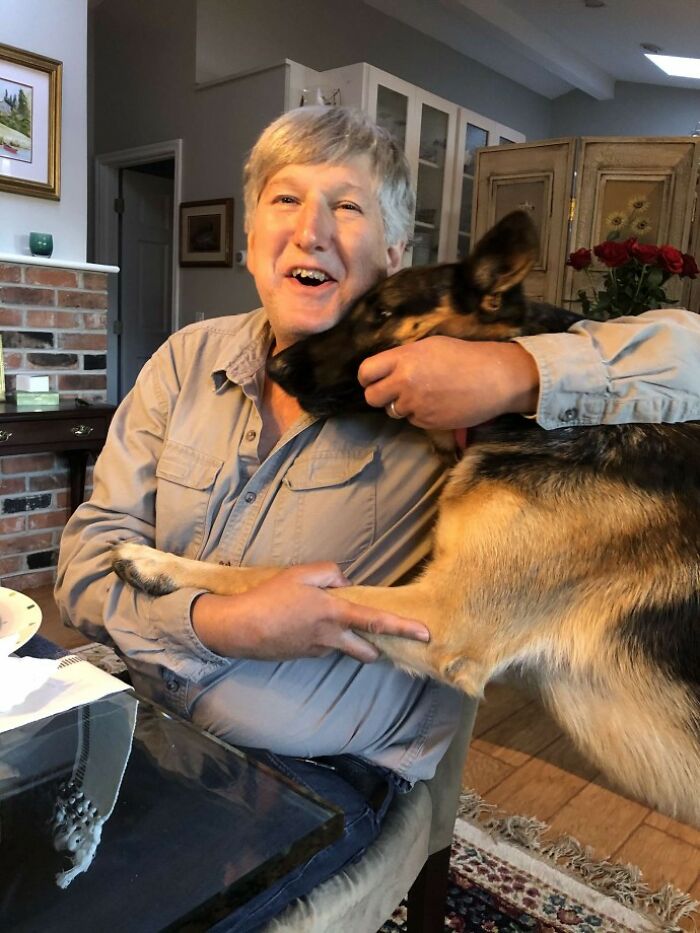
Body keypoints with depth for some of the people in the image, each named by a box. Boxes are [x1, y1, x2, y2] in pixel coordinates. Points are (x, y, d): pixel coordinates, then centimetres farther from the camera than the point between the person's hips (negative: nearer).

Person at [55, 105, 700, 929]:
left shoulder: (444, 378, -10)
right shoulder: (189, 360, 1)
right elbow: (89, 556, -2)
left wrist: (519, 372, -29)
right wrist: (220, 624, -20)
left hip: (313, 773, -3)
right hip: (133, 709, 4)